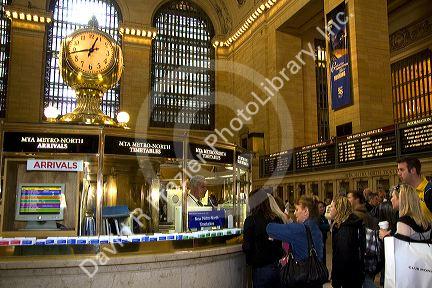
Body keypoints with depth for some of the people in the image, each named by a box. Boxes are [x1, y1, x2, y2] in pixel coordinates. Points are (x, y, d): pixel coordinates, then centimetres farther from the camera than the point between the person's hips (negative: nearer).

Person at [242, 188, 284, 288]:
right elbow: (283, 243, 8)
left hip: (262, 268, -4)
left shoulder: (251, 220, -14)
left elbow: (247, 247, -14)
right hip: (279, 265, 5)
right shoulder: (277, 219, -1)